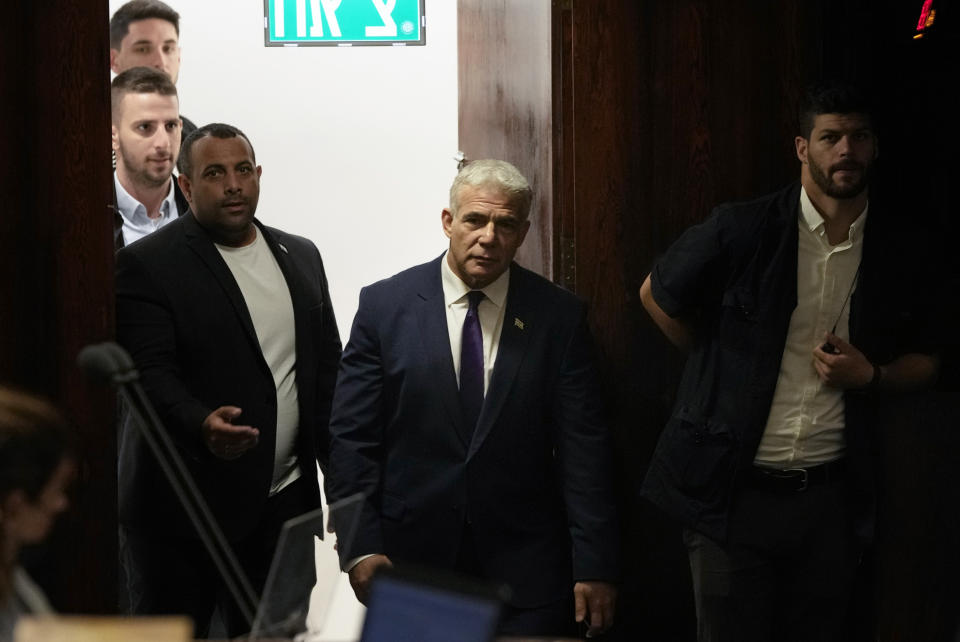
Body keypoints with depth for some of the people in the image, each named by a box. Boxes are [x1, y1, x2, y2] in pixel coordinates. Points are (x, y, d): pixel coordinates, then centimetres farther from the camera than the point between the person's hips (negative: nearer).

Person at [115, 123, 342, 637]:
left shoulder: (300, 257, 13)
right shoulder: (146, 265, -6)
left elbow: (327, 371, 16)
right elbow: (150, 374, -17)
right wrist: (201, 425, -36)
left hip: (285, 503, 5)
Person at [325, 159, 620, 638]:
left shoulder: (559, 316, 0)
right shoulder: (385, 306, 0)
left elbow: (582, 448, -1)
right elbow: (351, 436, 0)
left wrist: (595, 565, -6)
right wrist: (360, 545, -9)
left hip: (526, 572, 0)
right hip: (412, 559, 0)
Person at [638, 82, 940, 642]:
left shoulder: (897, 251, 3)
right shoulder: (743, 230, -6)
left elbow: (924, 361, 14)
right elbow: (657, 293, 9)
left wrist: (871, 376, -5)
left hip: (830, 495, 3)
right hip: (733, 490, -2)